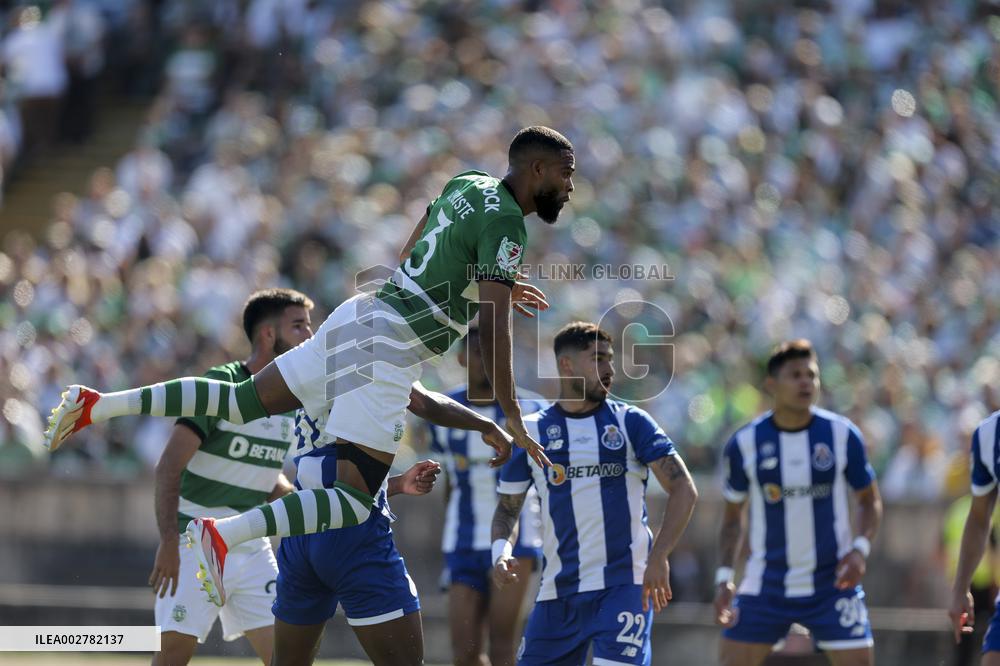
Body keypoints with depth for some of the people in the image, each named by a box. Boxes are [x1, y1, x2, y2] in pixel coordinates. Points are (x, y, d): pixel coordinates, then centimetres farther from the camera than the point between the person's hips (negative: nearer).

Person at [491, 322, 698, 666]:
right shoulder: (531, 431, 8)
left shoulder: (631, 422, 2)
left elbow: (684, 490, -4)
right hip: (558, 590, 3)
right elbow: (508, 507, 14)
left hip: (624, 585, -3)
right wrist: (501, 551, -8)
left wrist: (658, 557, -17)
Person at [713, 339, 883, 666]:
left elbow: (870, 501, 7)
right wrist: (724, 577, -3)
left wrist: (860, 549, -11)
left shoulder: (843, 435, -4)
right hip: (766, 586, 1)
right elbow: (732, 516, 8)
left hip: (831, 582, 0)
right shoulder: (745, 443, -4)